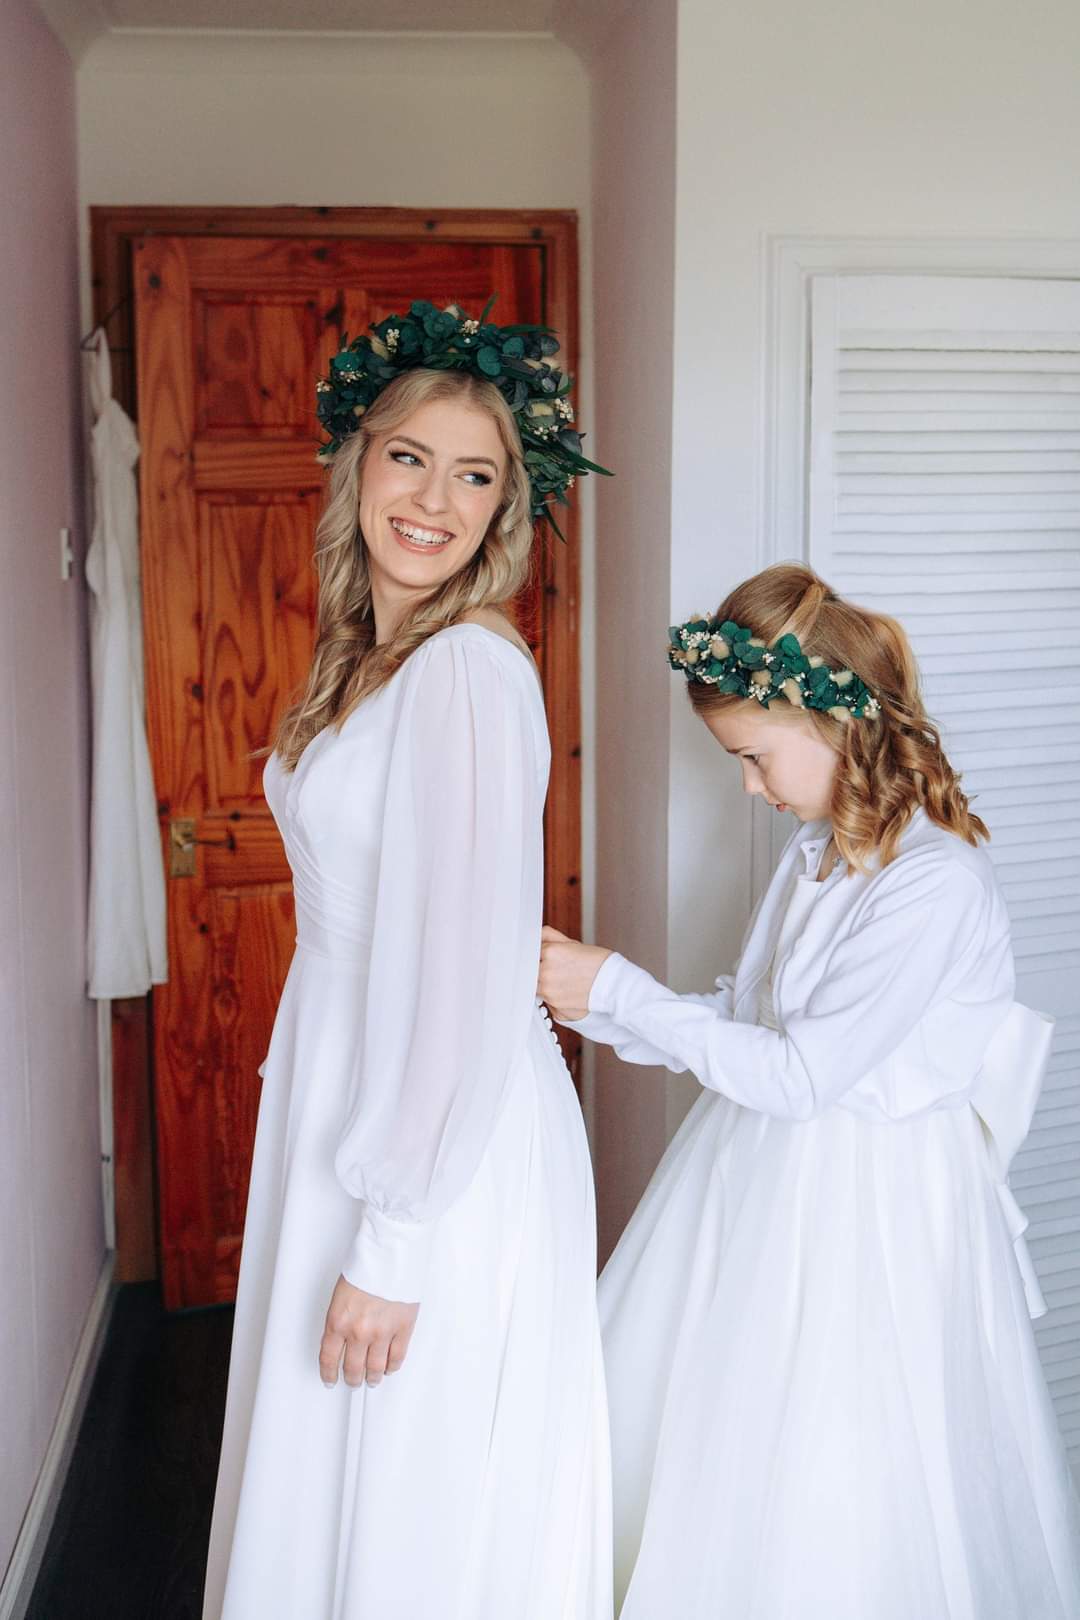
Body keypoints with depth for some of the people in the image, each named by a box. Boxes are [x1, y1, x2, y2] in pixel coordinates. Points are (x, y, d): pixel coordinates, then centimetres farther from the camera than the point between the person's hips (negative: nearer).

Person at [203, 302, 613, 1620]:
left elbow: (475, 980, -24)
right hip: (337, 1103, 9)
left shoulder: (468, 671, -21)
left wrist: (395, 1241, -20)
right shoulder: (365, 656, 8)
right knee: (328, 1476, 23)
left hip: (445, 1157, -8)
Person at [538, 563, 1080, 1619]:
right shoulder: (819, 846, 2)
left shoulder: (935, 882, -24)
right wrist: (593, 1005, 1)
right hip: (761, 1166, 8)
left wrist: (619, 994, -18)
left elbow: (800, 1073, -23)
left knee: (833, 1498, 9)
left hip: (862, 1207, -8)